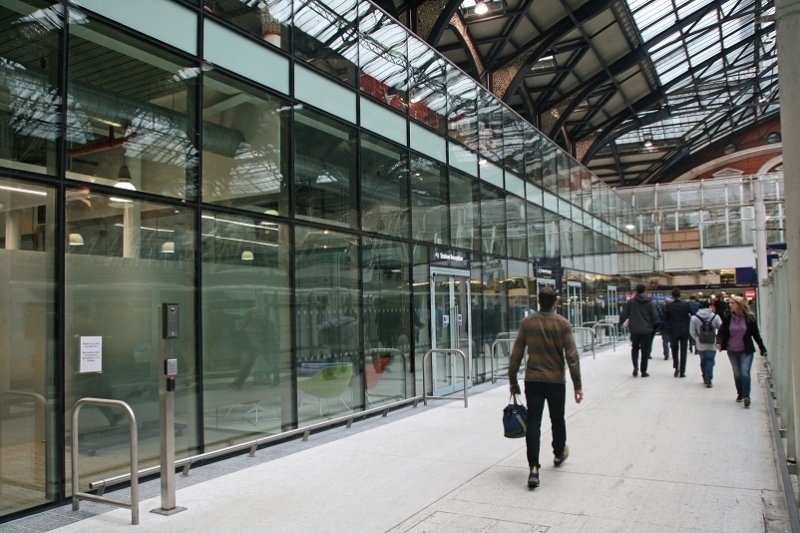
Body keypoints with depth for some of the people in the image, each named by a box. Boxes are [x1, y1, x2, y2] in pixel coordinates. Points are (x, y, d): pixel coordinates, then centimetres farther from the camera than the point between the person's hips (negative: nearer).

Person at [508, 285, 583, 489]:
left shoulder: (527, 322, -3)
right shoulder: (562, 323, -9)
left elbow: (516, 354, -1)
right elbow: (572, 357, -10)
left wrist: (512, 380, 9)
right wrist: (577, 385, -3)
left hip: (533, 380, 1)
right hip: (556, 381, -1)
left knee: (533, 423, 1)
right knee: (557, 419, 20)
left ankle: (534, 469, -6)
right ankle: (559, 454, 43)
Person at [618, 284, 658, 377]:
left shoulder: (630, 302, -5)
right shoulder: (650, 302, -4)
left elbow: (623, 314, -4)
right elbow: (655, 316, -4)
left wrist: (620, 323, 14)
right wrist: (652, 324, 16)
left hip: (634, 330, 0)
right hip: (646, 330, 0)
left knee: (635, 348, 17)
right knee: (645, 350, 8)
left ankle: (635, 366, -4)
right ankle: (643, 371, 9)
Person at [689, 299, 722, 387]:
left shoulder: (694, 318, -8)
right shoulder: (715, 317, -8)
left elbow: (692, 332, -3)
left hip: (700, 345, 1)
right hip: (712, 344, -1)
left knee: (703, 361, 15)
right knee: (710, 361, 3)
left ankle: (705, 378, 25)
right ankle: (708, 380, -5)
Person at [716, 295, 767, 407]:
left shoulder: (749, 318, -5)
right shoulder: (727, 318, -2)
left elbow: (756, 334, 0)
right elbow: (721, 332, -2)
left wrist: (762, 349, 2)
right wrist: (719, 343, -21)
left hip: (746, 351, -2)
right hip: (732, 351, 3)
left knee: (745, 373, -15)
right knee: (737, 374, 13)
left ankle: (746, 396, -12)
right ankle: (740, 394, 28)